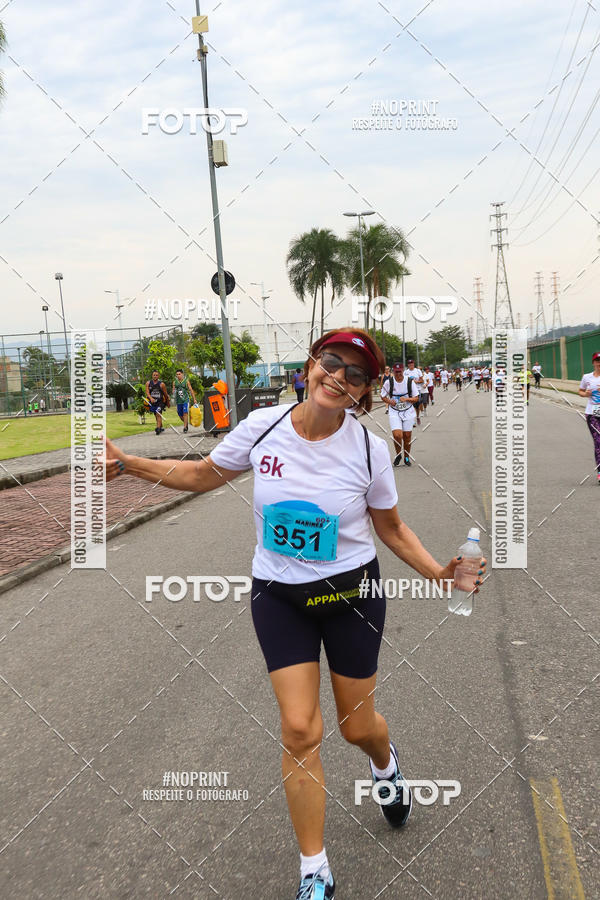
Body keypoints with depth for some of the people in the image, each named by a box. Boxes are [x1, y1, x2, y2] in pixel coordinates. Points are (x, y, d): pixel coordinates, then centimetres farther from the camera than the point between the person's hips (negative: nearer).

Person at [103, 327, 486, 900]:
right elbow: (205, 476, 4)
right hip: (279, 595, 1)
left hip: (353, 592, 0)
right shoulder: (262, 426, -12)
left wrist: (438, 573, -11)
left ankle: (385, 766, 54)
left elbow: (390, 528, 2)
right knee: (300, 730, -6)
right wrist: (127, 465, -3)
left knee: (358, 727, 13)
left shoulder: (368, 448, -13)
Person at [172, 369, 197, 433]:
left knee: (185, 413, -14)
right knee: (180, 415, 8)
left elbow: (191, 390, 2)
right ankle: (186, 423, 34)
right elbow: (173, 391, 13)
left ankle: (185, 428, -13)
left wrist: (194, 399, -1)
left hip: (185, 400, -4)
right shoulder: (175, 382, 7)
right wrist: (173, 392, -12)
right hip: (178, 401, 4)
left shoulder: (186, 381, 0)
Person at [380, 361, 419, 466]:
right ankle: (398, 455, 10)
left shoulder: (410, 381, -7)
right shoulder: (389, 382, -7)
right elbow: (383, 396, 6)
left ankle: (407, 458, 25)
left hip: (408, 411, 1)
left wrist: (406, 399, -20)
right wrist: (389, 401, -15)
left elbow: (416, 398, -2)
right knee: (397, 435, -17)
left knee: (407, 436, 5)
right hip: (394, 412, -1)